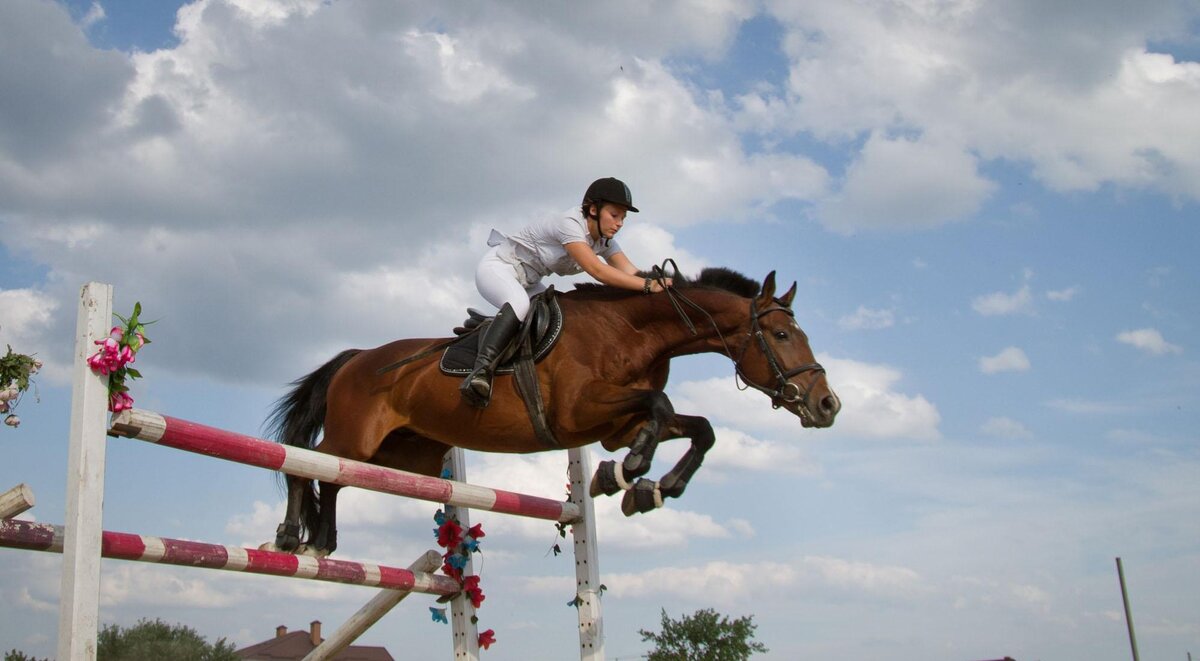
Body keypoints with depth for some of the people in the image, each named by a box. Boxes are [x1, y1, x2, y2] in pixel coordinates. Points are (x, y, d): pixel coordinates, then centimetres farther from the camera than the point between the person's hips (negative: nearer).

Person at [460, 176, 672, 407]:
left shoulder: (604, 241, -2)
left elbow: (632, 273, -10)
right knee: (520, 304, -38)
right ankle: (480, 371, -47)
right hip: (496, 268, -9)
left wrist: (661, 283, -28)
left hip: (528, 282, 9)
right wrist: (648, 285, -42)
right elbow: (597, 271, -38)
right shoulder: (569, 226, -28)